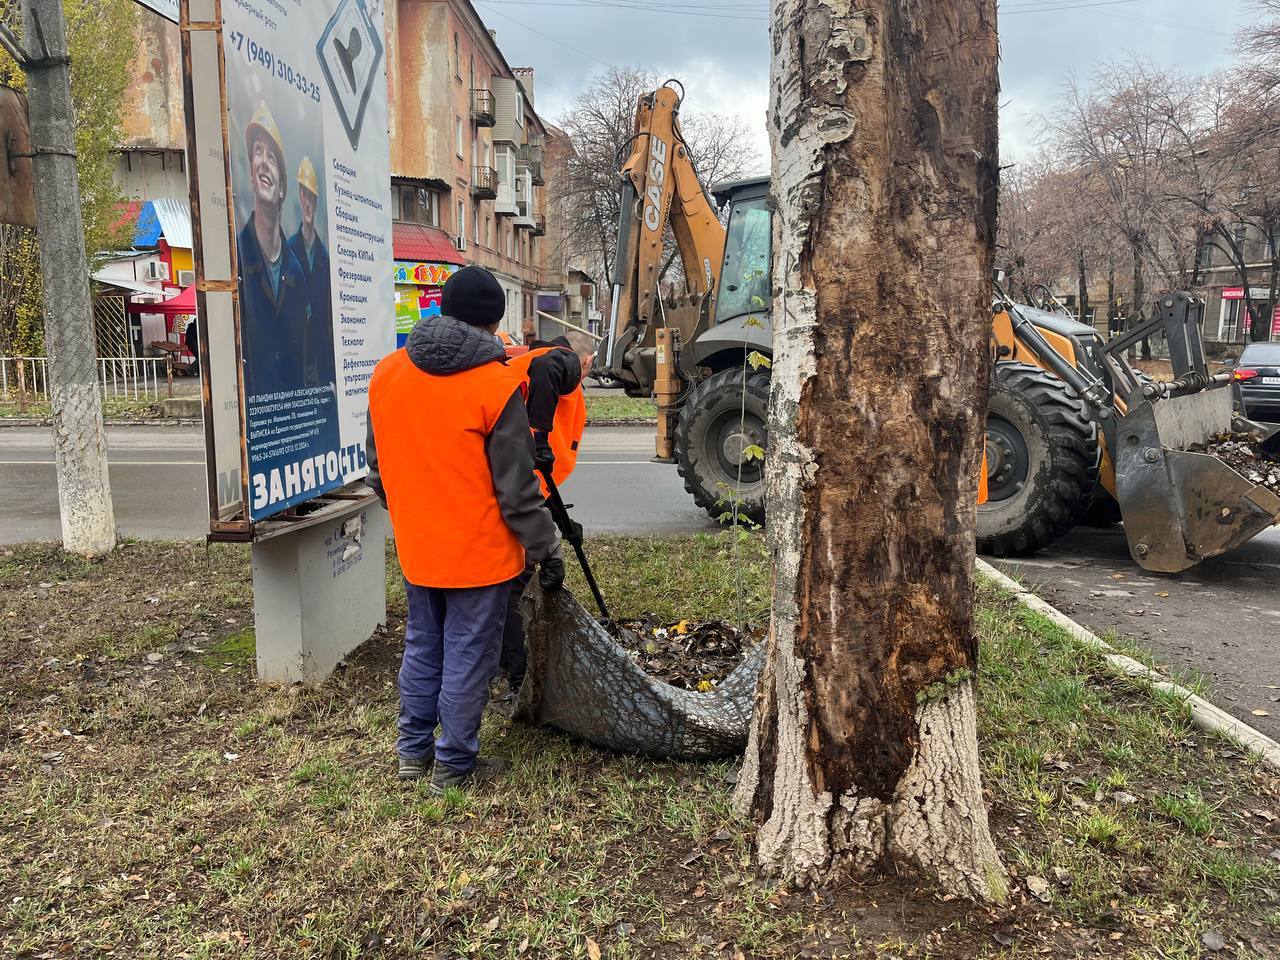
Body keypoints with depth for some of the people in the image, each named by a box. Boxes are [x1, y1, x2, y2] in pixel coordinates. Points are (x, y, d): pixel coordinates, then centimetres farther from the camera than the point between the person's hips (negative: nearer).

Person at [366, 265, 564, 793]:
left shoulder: (385, 373, 1)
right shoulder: (496, 384, -17)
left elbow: (378, 469, 10)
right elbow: (516, 488, -15)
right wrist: (546, 549, -5)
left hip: (415, 548, 6)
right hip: (478, 552, -6)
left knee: (422, 646, 21)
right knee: (468, 656, 8)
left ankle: (413, 750, 33)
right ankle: (454, 764, 21)